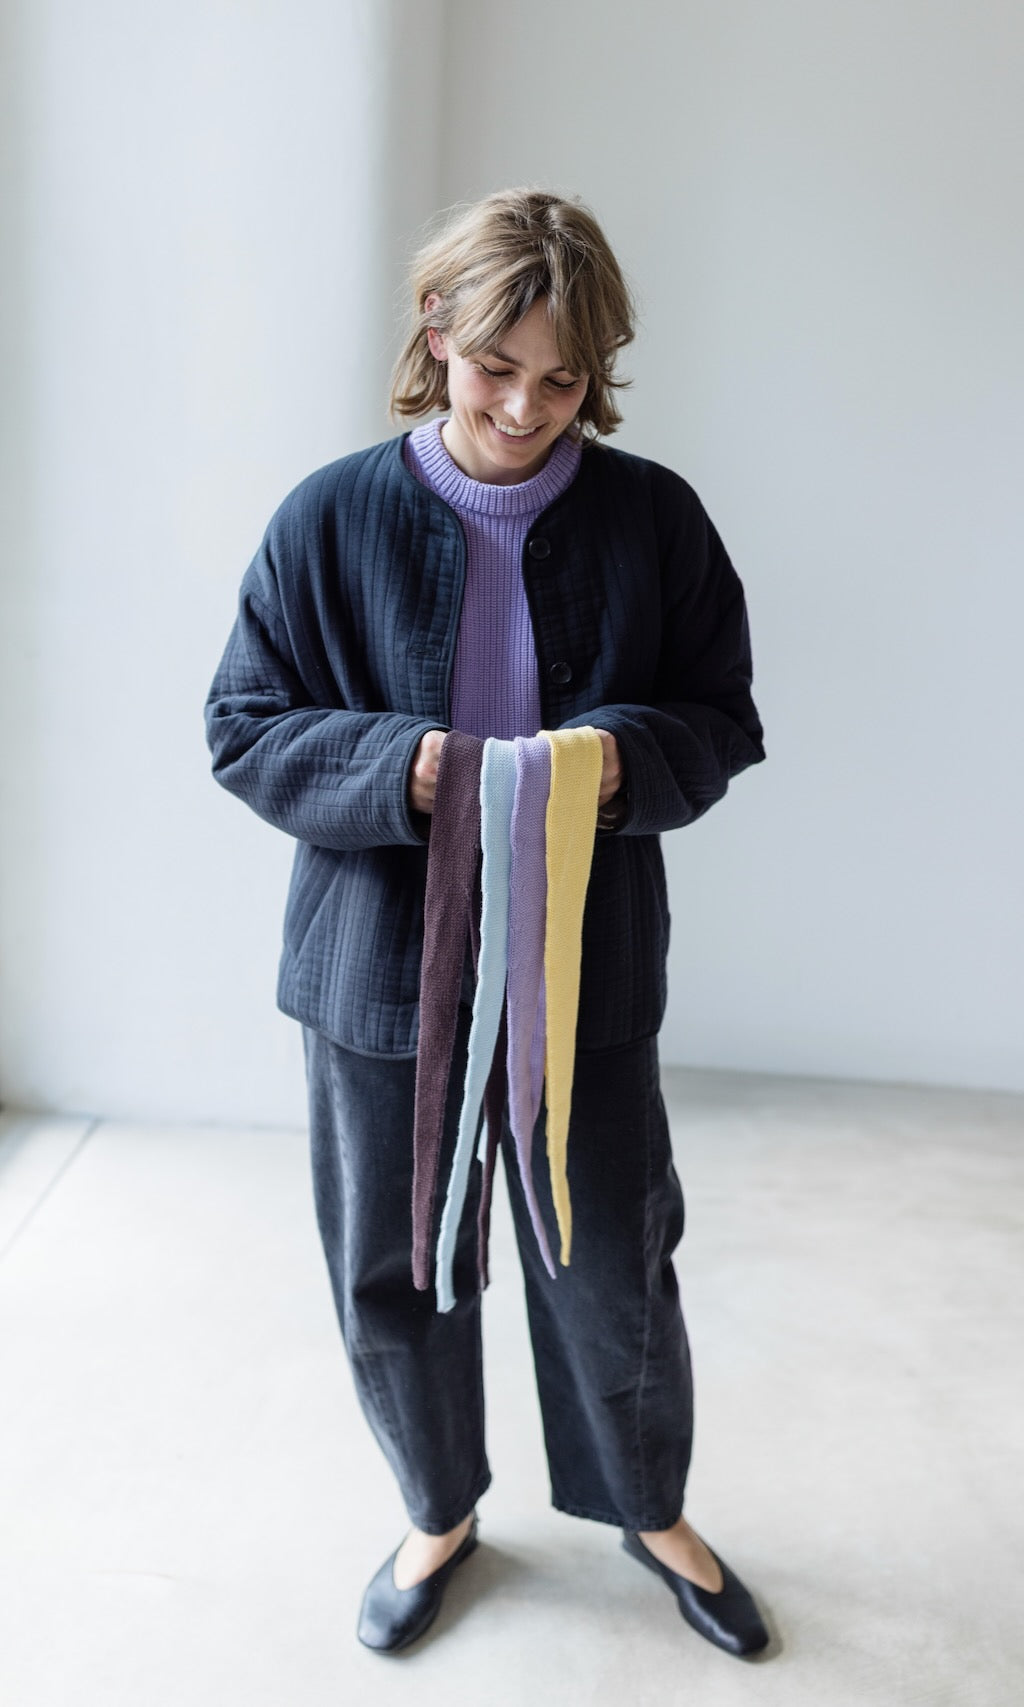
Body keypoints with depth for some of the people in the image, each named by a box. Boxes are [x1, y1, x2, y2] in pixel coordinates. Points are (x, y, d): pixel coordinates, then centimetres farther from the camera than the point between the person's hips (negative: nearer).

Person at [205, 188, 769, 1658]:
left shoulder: (654, 517, -3)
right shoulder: (331, 518, -6)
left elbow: (724, 721, 2)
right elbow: (245, 731, -3)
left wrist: (626, 760, -20)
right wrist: (396, 767, -21)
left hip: (589, 969, 0)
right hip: (383, 967, 0)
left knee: (615, 1271, 14)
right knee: (394, 1275, 15)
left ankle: (649, 1510, 44)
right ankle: (440, 1514, 44)